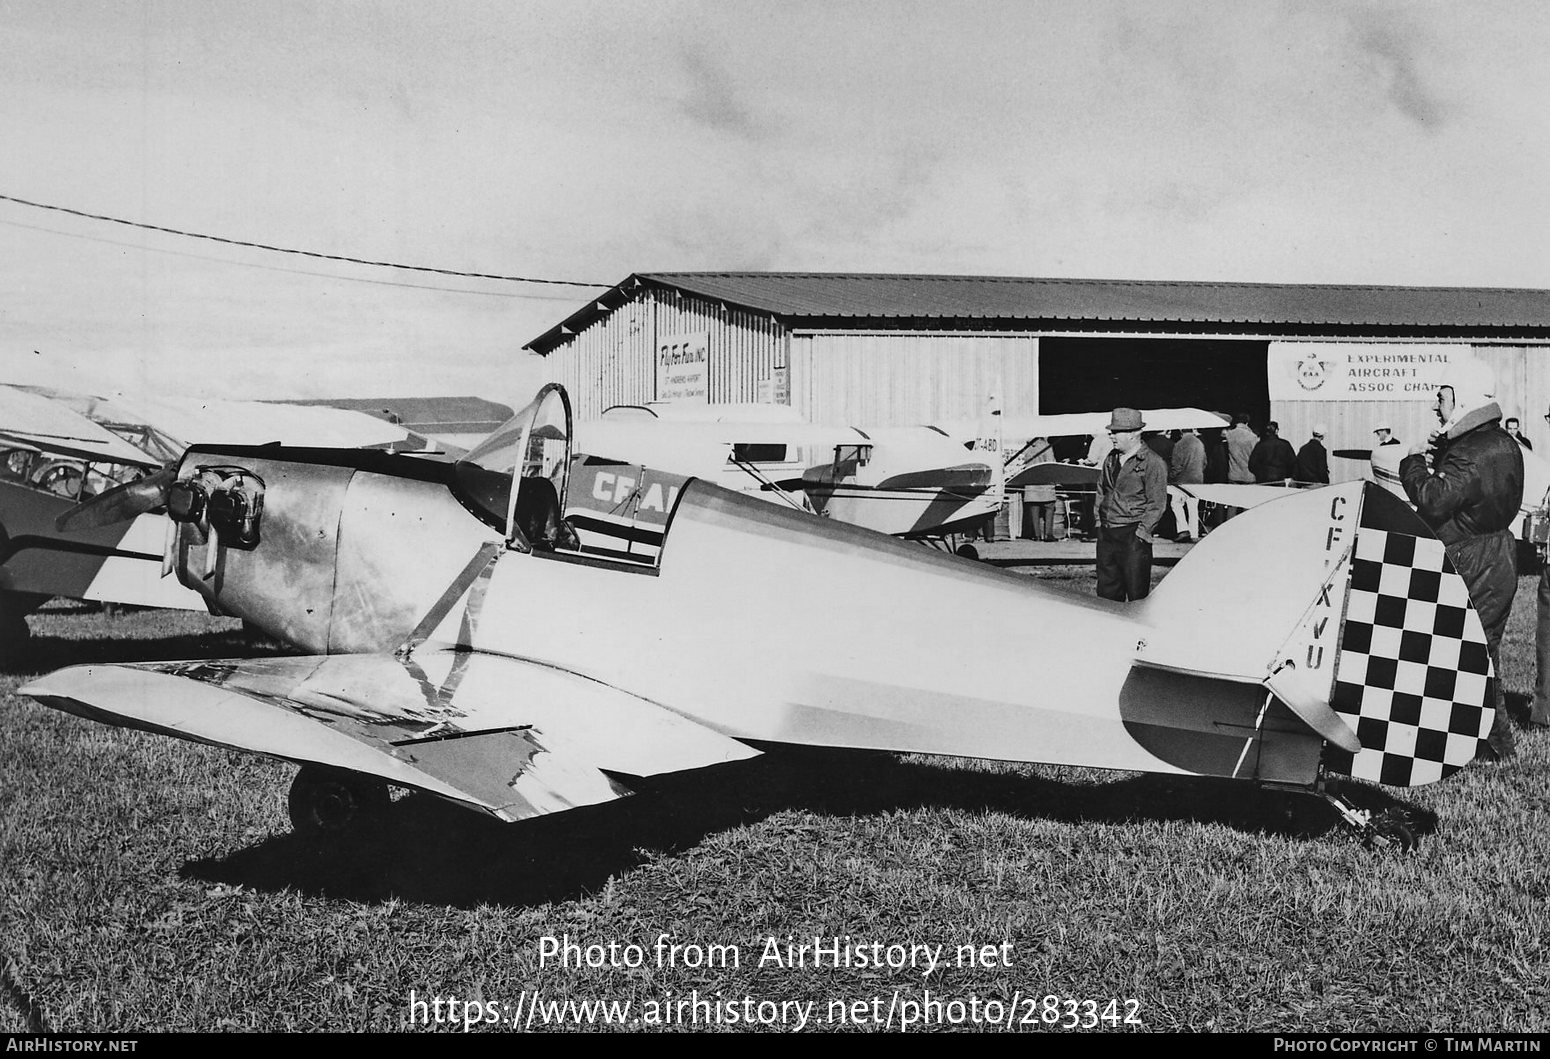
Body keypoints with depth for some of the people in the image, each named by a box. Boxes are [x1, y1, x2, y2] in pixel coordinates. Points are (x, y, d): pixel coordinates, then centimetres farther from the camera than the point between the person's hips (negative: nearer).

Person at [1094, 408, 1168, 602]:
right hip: (1106, 534, 7)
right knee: (1106, 591, 9)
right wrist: (1099, 520, 13)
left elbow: (1157, 503, -10)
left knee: (1137, 593, -2)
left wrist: (1141, 533, -14)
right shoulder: (1110, 459, 13)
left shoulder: (1153, 463, -8)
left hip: (1133, 536, -7)